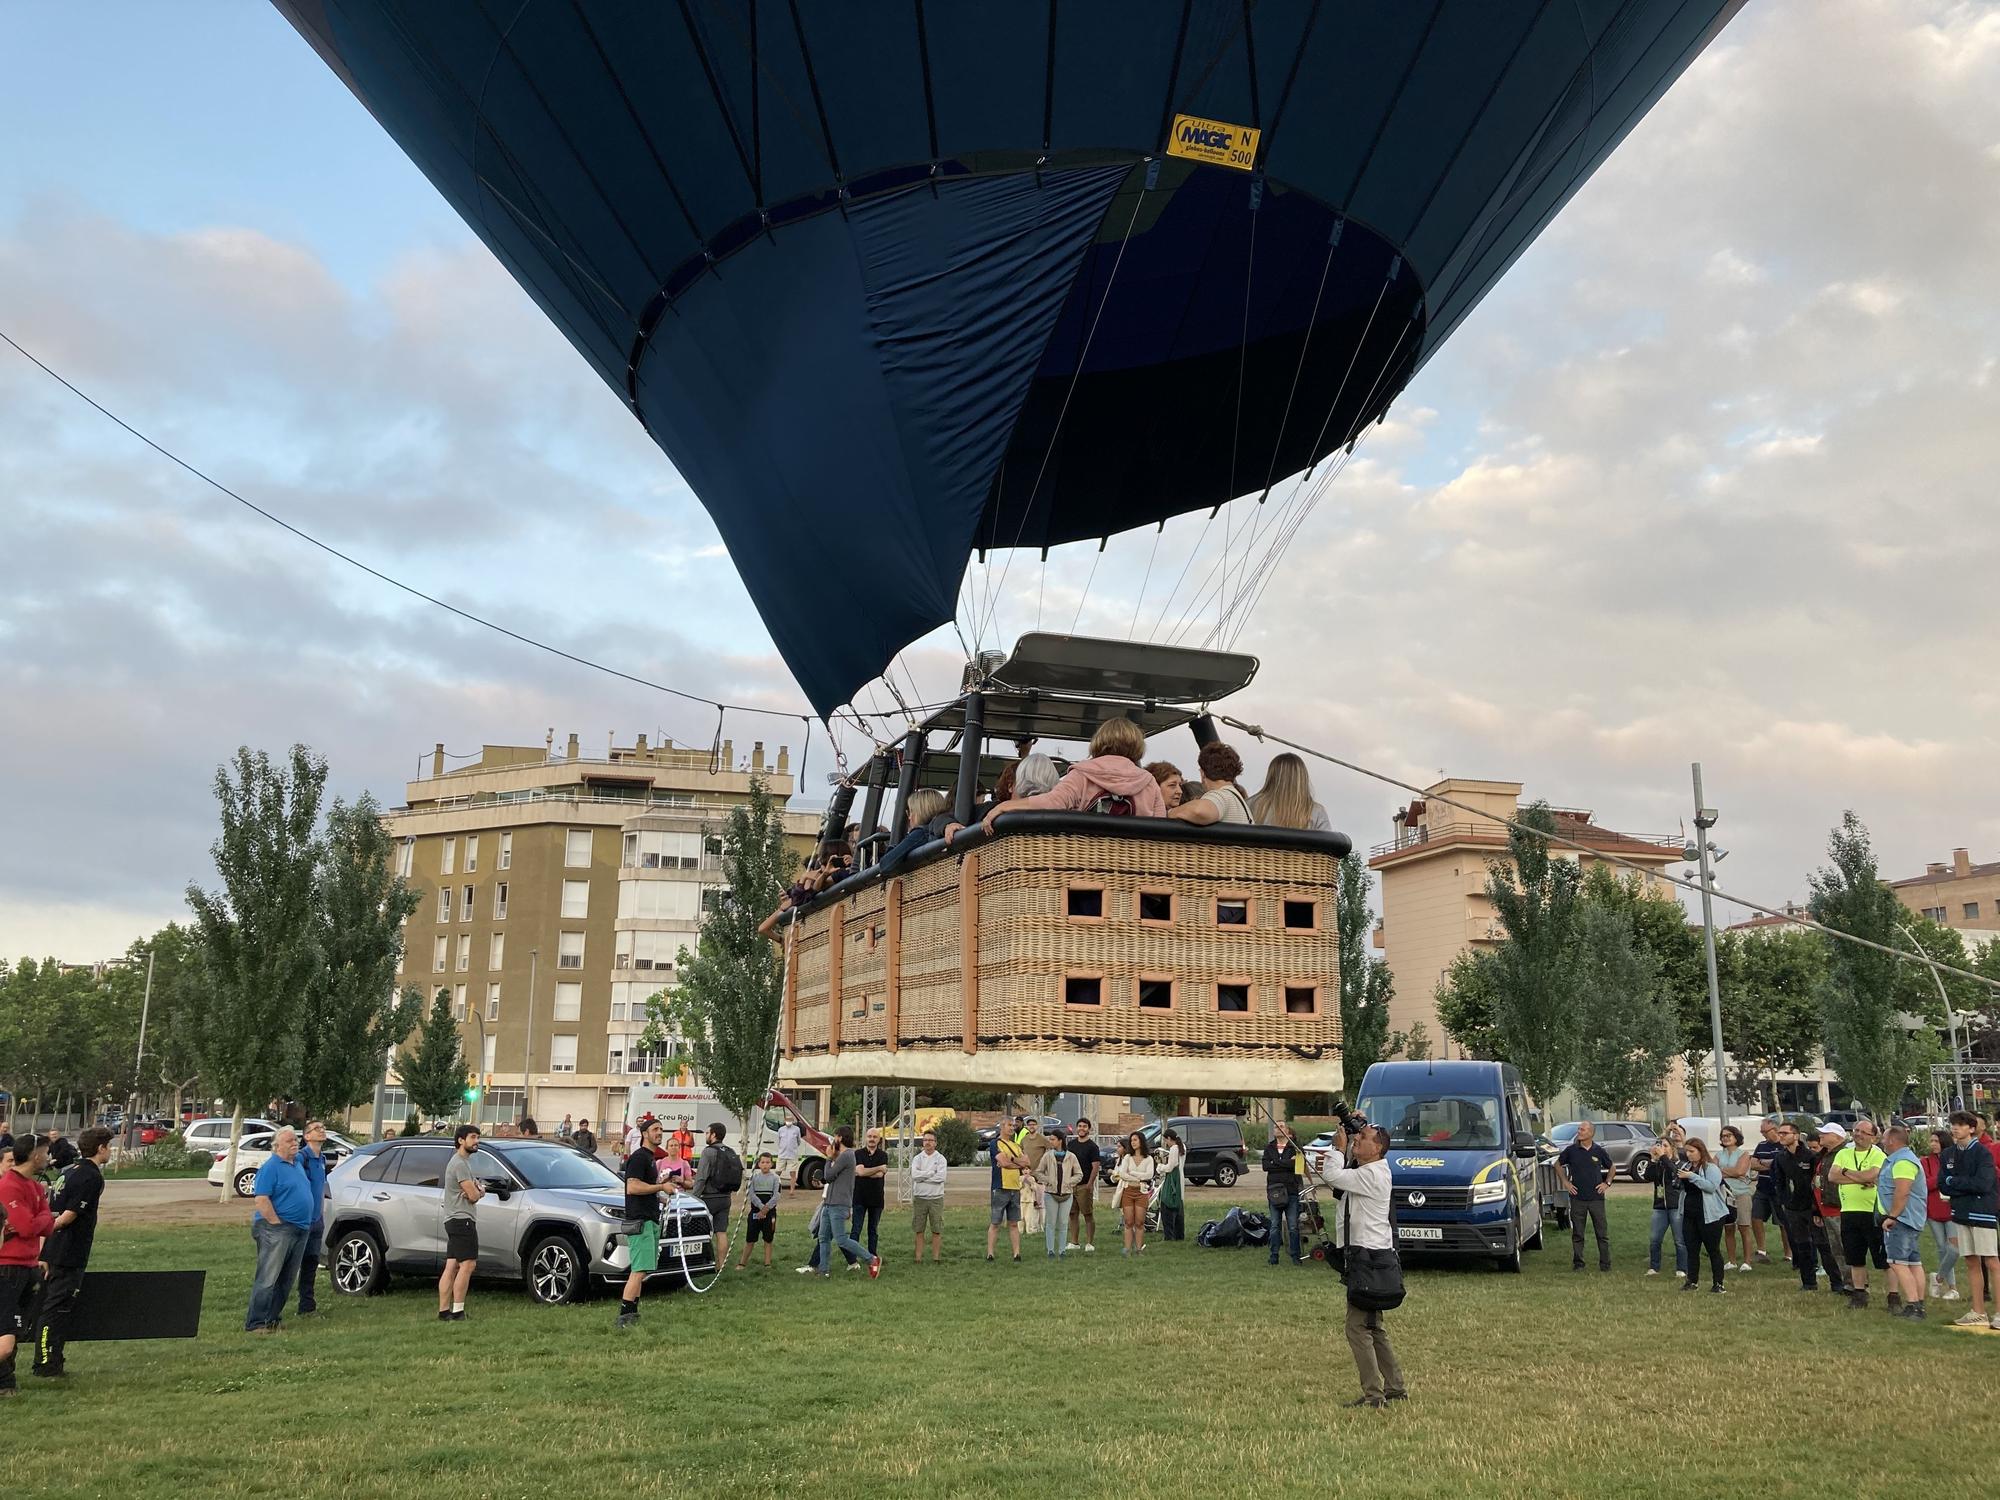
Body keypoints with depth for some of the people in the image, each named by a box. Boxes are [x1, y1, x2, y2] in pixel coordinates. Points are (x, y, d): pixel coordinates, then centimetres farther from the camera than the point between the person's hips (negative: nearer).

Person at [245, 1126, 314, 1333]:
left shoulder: (298, 1163, 16)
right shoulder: (271, 1167, -10)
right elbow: (261, 1199, -18)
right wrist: (277, 1223, -18)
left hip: (300, 1231, 9)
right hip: (277, 1230, -9)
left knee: (285, 1281, 11)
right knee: (267, 1278, -9)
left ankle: (273, 1319, 18)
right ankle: (255, 1323, -7)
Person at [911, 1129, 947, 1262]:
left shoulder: (941, 1158, 3)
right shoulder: (917, 1158, 7)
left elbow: (941, 1177, -12)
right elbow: (914, 1174, -11)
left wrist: (922, 1176, -9)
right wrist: (932, 1173, -11)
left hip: (936, 1198, -1)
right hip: (920, 1198, 1)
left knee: (936, 1230, 1)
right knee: (919, 1230, 3)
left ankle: (936, 1257, 8)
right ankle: (918, 1258, 8)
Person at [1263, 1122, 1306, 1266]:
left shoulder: (1294, 1146, 4)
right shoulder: (1269, 1147, 12)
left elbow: (1298, 1165, -10)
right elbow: (1265, 1166, -3)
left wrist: (1276, 1163, -12)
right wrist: (1287, 1163, -10)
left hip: (1291, 1190, -2)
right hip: (1274, 1190, 2)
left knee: (1293, 1226, -1)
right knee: (1275, 1225, 4)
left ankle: (1296, 1256, 6)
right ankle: (1274, 1256, 10)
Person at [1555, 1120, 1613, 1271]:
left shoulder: (1599, 1151, 1)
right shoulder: (1571, 1150, 0)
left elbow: (1611, 1168, 18)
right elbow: (1558, 1165, 14)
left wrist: (1606, 1183, 5)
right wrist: (1565, 1182, 5)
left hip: (1596, 1197, 0)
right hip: (1577, 1198, 0)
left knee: (1602, 1233, 3)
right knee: (1577, 1234, 5)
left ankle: (1605, 1264, 11)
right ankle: (1578, 1263, 13)